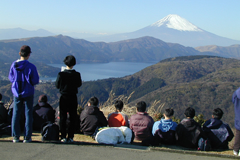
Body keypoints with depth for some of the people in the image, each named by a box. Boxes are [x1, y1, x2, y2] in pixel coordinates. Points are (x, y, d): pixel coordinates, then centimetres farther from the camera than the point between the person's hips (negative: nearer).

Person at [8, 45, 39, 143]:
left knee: (16, 114, 10)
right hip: (28, 93, -3)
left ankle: (15, 136, 11)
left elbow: (11, 78, 5)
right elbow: (35, 81, -10)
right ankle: (27, 137, 7)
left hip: (16, 93, 3)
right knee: (28, 114, 6)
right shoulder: (31, 67, -14)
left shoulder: (14, 65, -5)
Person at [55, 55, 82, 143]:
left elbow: (57, 85, -1)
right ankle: (70, 137, 8)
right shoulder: (77, 74, -8)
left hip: (63, 98, 0)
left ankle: (63, 137, 6)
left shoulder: (61, 74, -11)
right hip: (73, 98, 1)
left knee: (63, 118, 7)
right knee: (72, 118, 8)